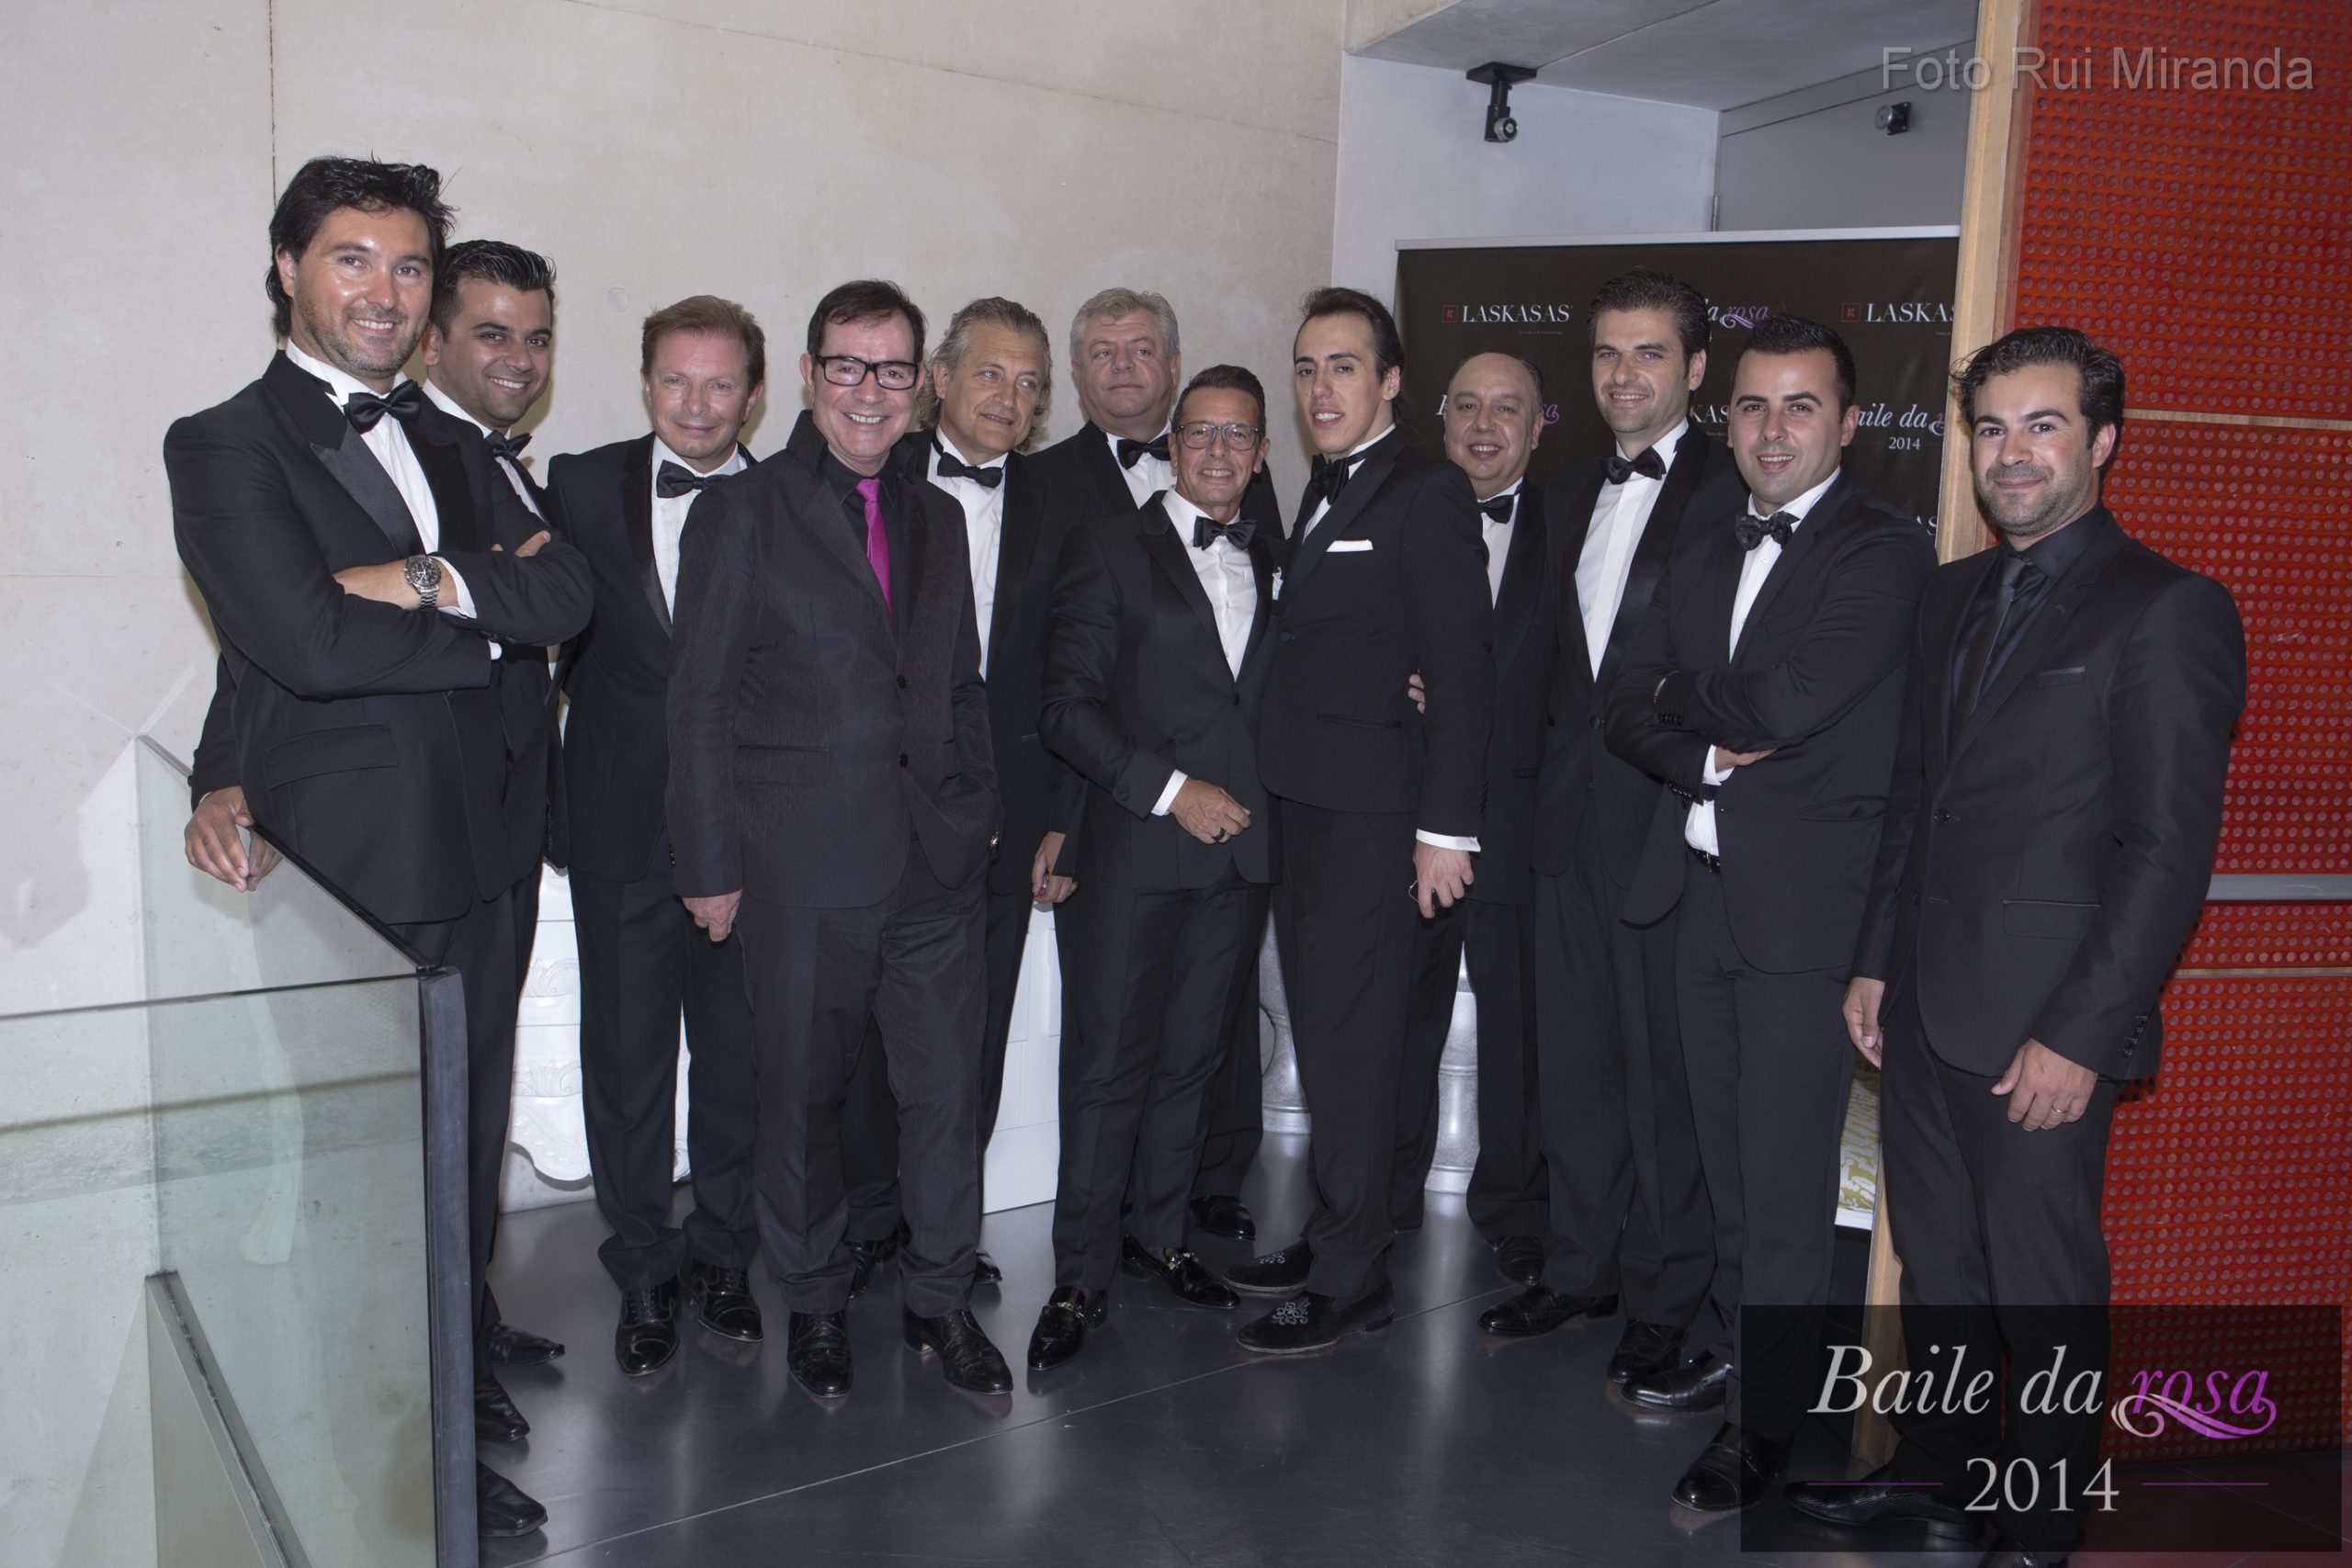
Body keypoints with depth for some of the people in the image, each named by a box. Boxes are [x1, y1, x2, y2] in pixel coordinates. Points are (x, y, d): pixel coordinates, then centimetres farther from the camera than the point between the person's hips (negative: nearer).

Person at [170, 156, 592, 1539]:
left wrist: (430, 581, -15)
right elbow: (309, 639, -20)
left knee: (465, 1142, 17)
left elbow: (568, 594, 1)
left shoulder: (453, 448, 15)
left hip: (477, 860, 6)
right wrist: (493, 620, -8)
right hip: (348, 868, -6)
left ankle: (459, 1368, 35)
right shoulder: (226, 447, -6)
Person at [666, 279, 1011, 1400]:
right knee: (801, 1090, 9)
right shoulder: (742, 512, -2)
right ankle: (815, 1301, 29)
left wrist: (976, 814, 9)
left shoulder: (937, 519, 14)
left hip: (935, 857, 4)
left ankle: (940, 1297, 25)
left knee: (948, 1085, 7)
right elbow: (699, 701, -4)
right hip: (801, 862, -4)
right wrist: (712, 865, -7)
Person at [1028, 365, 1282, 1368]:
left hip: (1242, 844, 4)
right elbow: (1066, 708, -6)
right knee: (1109, 1062, -1)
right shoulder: (1108, 551, 2)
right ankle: (1081, 1276, 9)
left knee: (1193, 1054, 12)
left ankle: (1159, 1234, 27)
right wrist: (1171, 789, -13)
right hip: (1134, 849, -4)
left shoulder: (1275, 567, 16)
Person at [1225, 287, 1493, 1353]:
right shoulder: (1326, 493, 16)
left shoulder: (1425, 495, -10)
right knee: (1325, 1035, 14)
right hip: (1305, 809, 8)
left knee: (1349, 1044, -2)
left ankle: (1349, 1281, 11)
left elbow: (1463, 672, -15)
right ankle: (1340, 1234, 27)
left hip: (1374, 816, -8)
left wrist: (1445, 826, -18)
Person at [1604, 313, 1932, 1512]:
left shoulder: (1884, 550, -8)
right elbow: (1628, 712, 8)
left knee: (1786, 1178, 0)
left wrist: (1683, 694, -4)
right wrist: (1709, 752, -11)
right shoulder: (1704, 559, 15)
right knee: (1725, 1154, 19)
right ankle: (1727, 1339, 37)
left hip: (1807, 905, -6)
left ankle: (1766, 1422, 15)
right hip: (1701, 892, 7)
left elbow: (1793, 703, -22)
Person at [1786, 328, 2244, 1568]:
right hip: (1923, 1005, 7)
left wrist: (2079, 1034, -16)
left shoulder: (2169, 611, -9)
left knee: (2044, 1288, 7)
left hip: (2042, 1026, -6)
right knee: (1935, 1265, 18)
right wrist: (1875, 961, 12)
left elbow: (2169, 848, -13)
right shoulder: (1952, 596, 13)